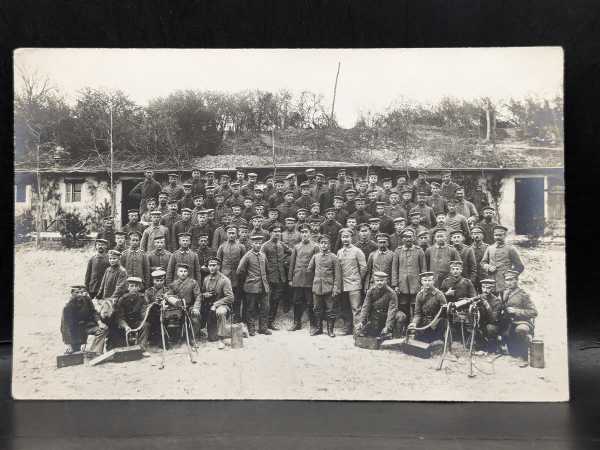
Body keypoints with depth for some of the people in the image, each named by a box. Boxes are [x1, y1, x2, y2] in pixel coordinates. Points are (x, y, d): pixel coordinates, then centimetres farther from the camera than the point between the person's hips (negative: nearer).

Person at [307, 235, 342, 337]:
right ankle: (319, 328, 22)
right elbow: (310, 269, 18)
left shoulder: (333, 257, -2)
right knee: (317, 309, 9)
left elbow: (337, 274, -4)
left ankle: (330, 330, 13)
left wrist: (336, 288, -10)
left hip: (329, 288, -3)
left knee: (330, 310, 2)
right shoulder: (315, 256, 7)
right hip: (317, 287, 3)